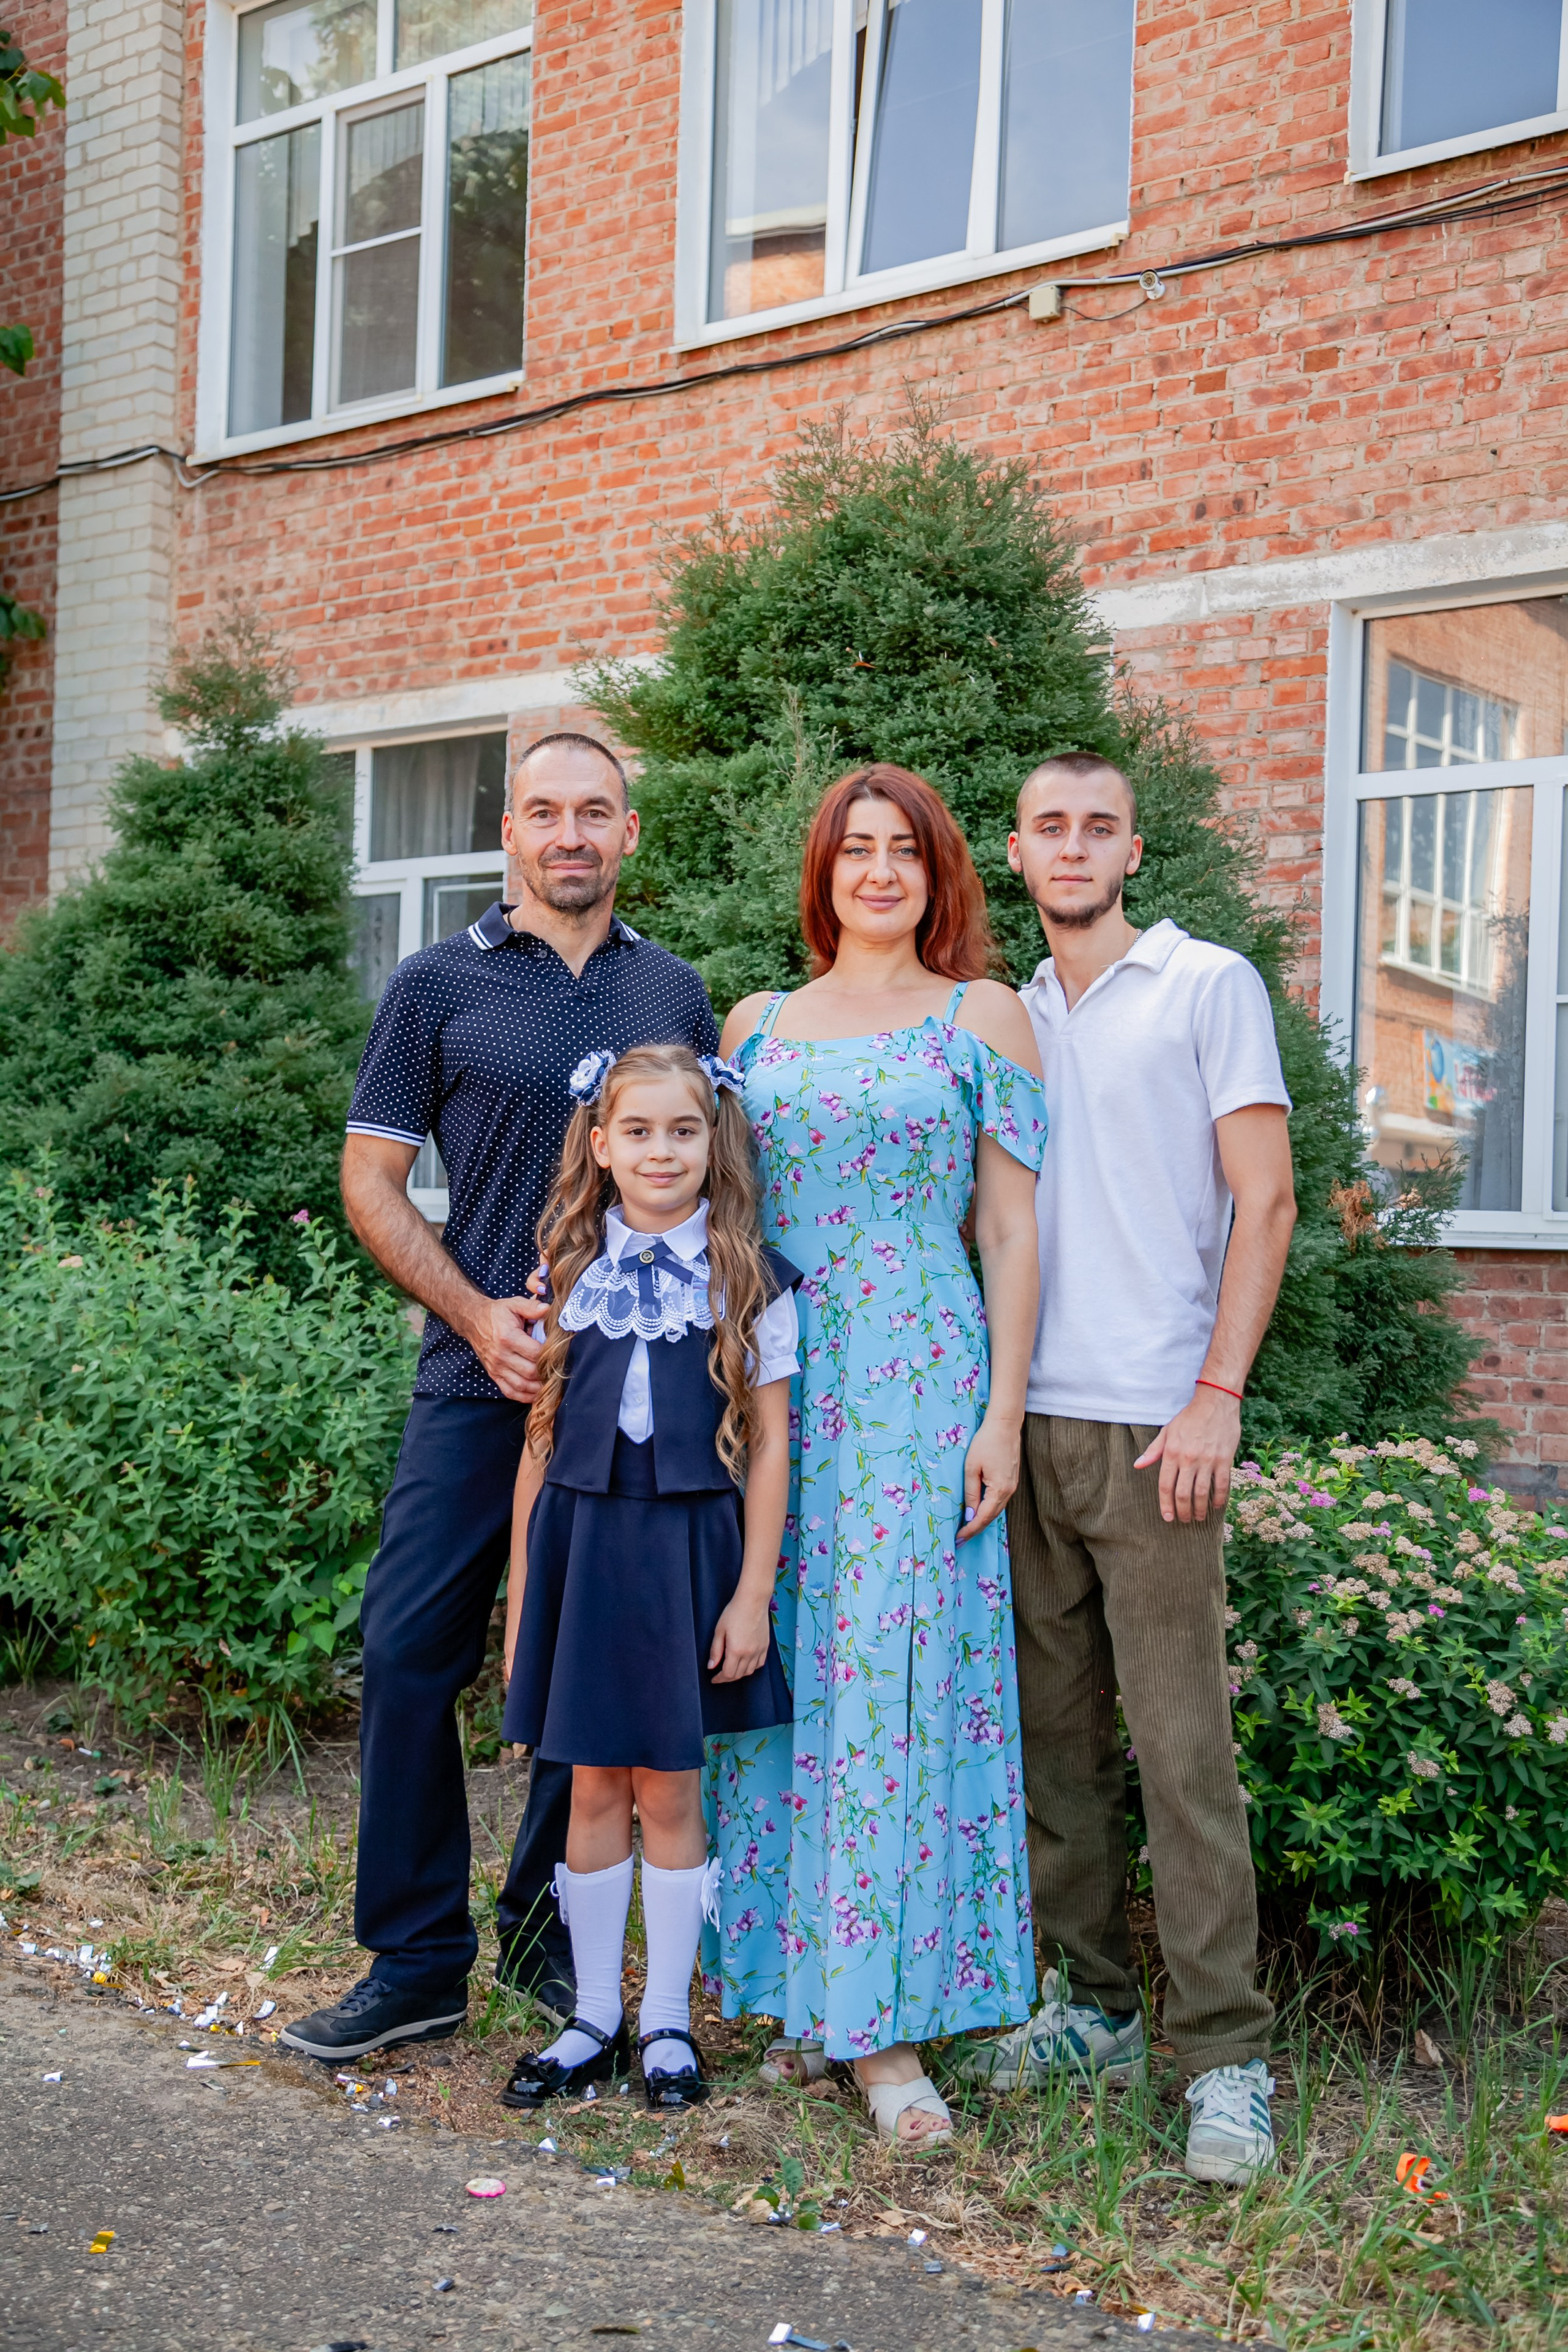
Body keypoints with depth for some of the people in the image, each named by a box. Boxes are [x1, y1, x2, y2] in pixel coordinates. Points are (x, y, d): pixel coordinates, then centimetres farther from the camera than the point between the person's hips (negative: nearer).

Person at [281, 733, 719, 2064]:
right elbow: (371, 1179, 2)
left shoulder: (676, 993, 10)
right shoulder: (439, 987, 3)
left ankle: (549, 1934, 24)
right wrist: (477, 1312, -10)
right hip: (481, 1379, -2)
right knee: (411, 1651, -4)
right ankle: (417, 1965, 10)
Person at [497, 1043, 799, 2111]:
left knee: (670, 1791, 6)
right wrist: (522, 1592, 6)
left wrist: (753, 1593, -5)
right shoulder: (568, 1273, 5)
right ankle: (596, 2019, 23)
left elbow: (768, 1445, -1)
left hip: (688, 1550, -2)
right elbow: (542, 1439, 7)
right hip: (581, 1542, 2)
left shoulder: (751, 1281, -1)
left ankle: (669, 2020, 22)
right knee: (593, 1788, 9)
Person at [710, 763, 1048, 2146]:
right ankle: (800, 1989, 17)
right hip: (769, 1379, 3)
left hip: (921, 1377, -3)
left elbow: (1010, 1227, 1)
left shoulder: (983, 1018, 5)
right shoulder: (757, 1024, 14)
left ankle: (887, 2025, 2)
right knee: (782, 1668, 4)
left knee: (894, 1674, -5)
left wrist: (1003, 1413, -6)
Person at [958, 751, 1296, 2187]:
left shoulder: (1208, 987, 2)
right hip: (1021, 1421, 5)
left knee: (1181, 1747, -5)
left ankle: (1226, 2055, 3)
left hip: (1151, 1424, -5)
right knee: (1056, 1731, 9)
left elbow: (1263, 1201, -3)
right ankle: (1093, 2005, 21)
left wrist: (1216, 1395, -12)